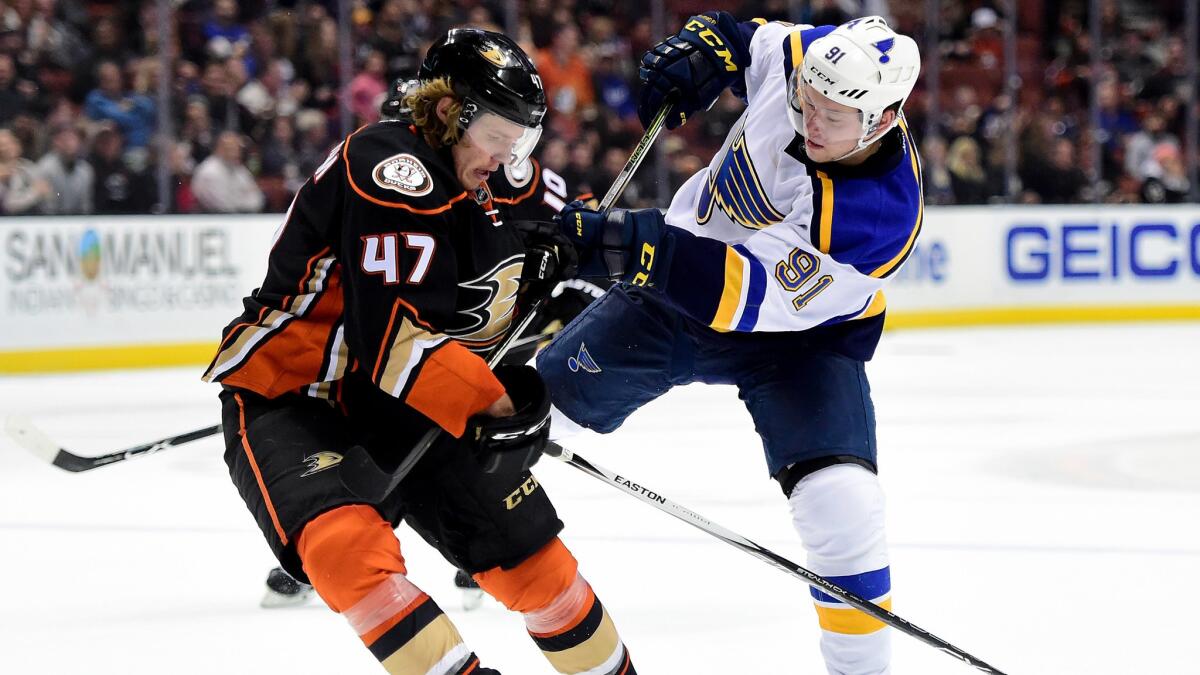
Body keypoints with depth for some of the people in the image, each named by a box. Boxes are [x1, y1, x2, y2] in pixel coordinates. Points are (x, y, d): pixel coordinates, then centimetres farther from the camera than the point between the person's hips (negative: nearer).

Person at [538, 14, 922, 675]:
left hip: (800, 329, -5)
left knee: (841, 498, -24)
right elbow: (745, 39, 4)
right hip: (677, 277, 5)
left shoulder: (880, 213, -37)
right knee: (541, 398, 8)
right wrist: (702, 45, -16)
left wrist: (636, 246, -49)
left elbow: (752, 299, -41)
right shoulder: (802, 56, -23)